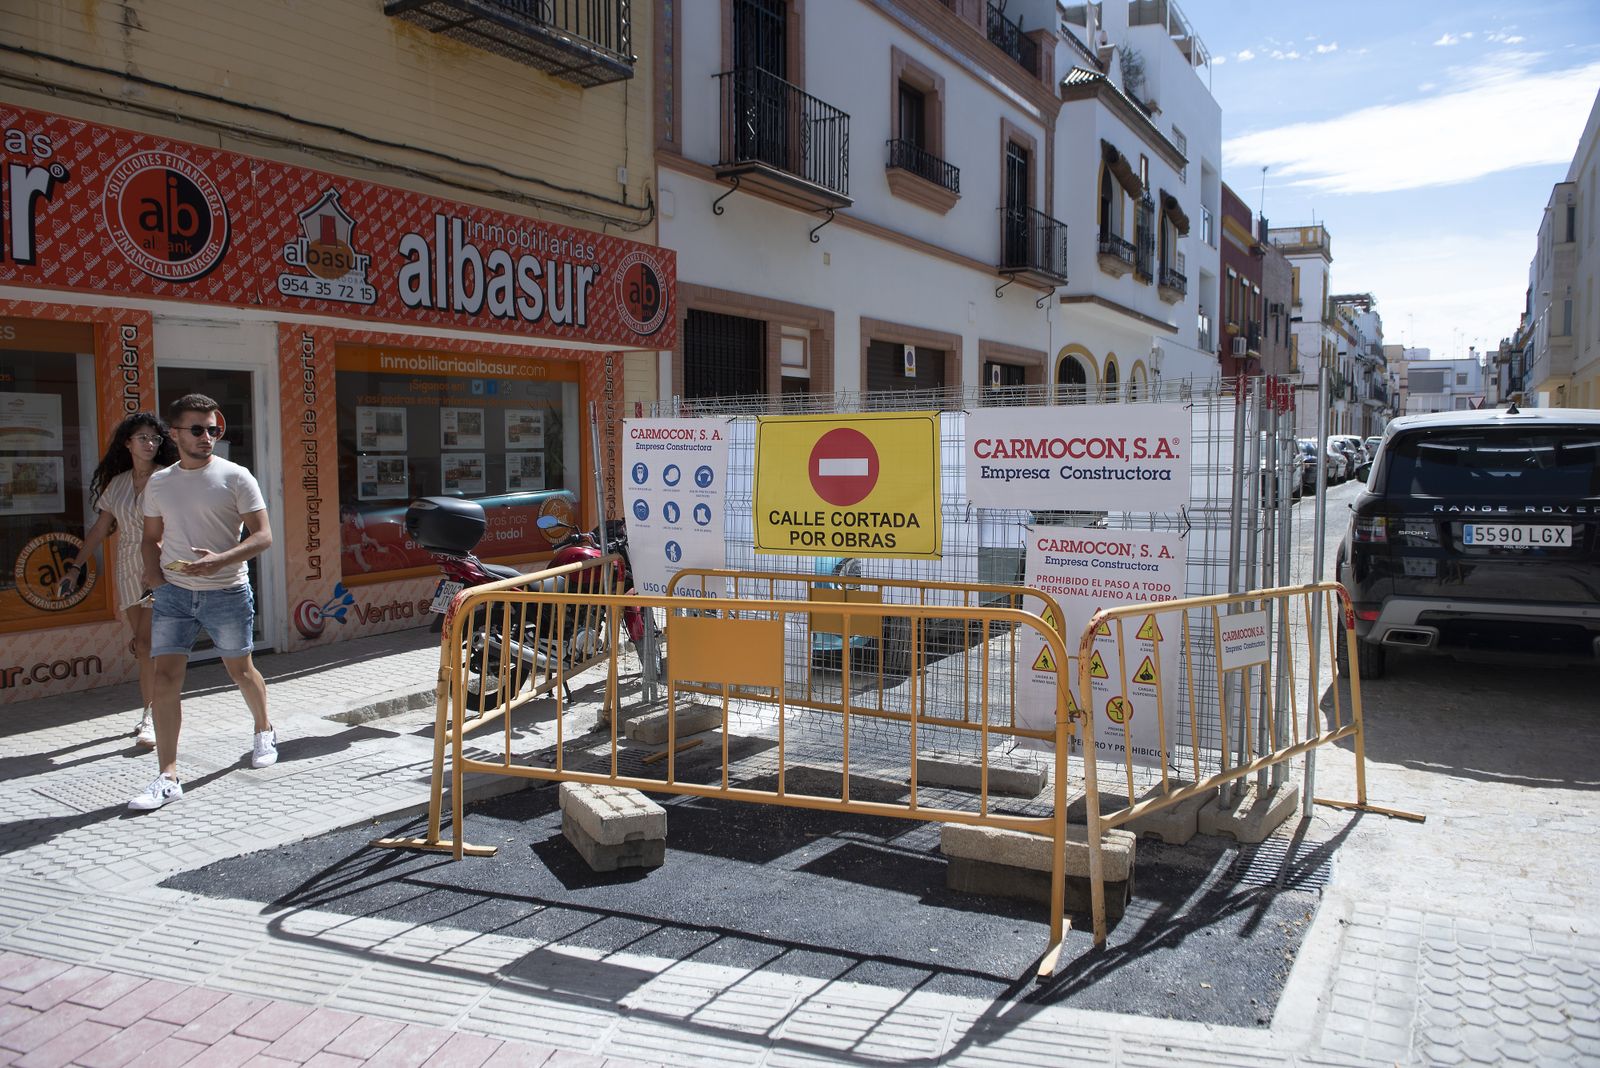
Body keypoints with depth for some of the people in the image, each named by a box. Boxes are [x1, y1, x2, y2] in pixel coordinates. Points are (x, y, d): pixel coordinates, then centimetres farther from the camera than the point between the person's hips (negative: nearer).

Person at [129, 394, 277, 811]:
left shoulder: (235, 477, -6)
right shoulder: (159, 483, 7)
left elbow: (262, 536, -10)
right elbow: (151, 536, 19)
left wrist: (220, 561, -24)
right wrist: (154, 574, 0)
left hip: (227, 592, -3)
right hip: (173, 593, 3)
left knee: (240, 670, 13)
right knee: (165, 679, -7)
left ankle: (264, 731, 41)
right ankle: (168, 777, -3)